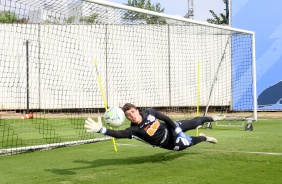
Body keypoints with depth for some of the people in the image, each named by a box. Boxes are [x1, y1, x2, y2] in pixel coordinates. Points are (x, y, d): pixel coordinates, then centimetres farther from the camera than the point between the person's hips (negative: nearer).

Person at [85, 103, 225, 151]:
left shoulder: (149, 112, -25)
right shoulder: (134, 130, -35)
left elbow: (166, 118, -11)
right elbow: (118, 134, -52)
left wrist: (177, 129, -13)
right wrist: (101, 129, -67)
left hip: (172, 128, 2)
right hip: (170, 143, -2)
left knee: (194, 123, 20)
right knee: (189, 142, 7)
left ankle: (211, 118, 53)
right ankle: (204, 138, 44)